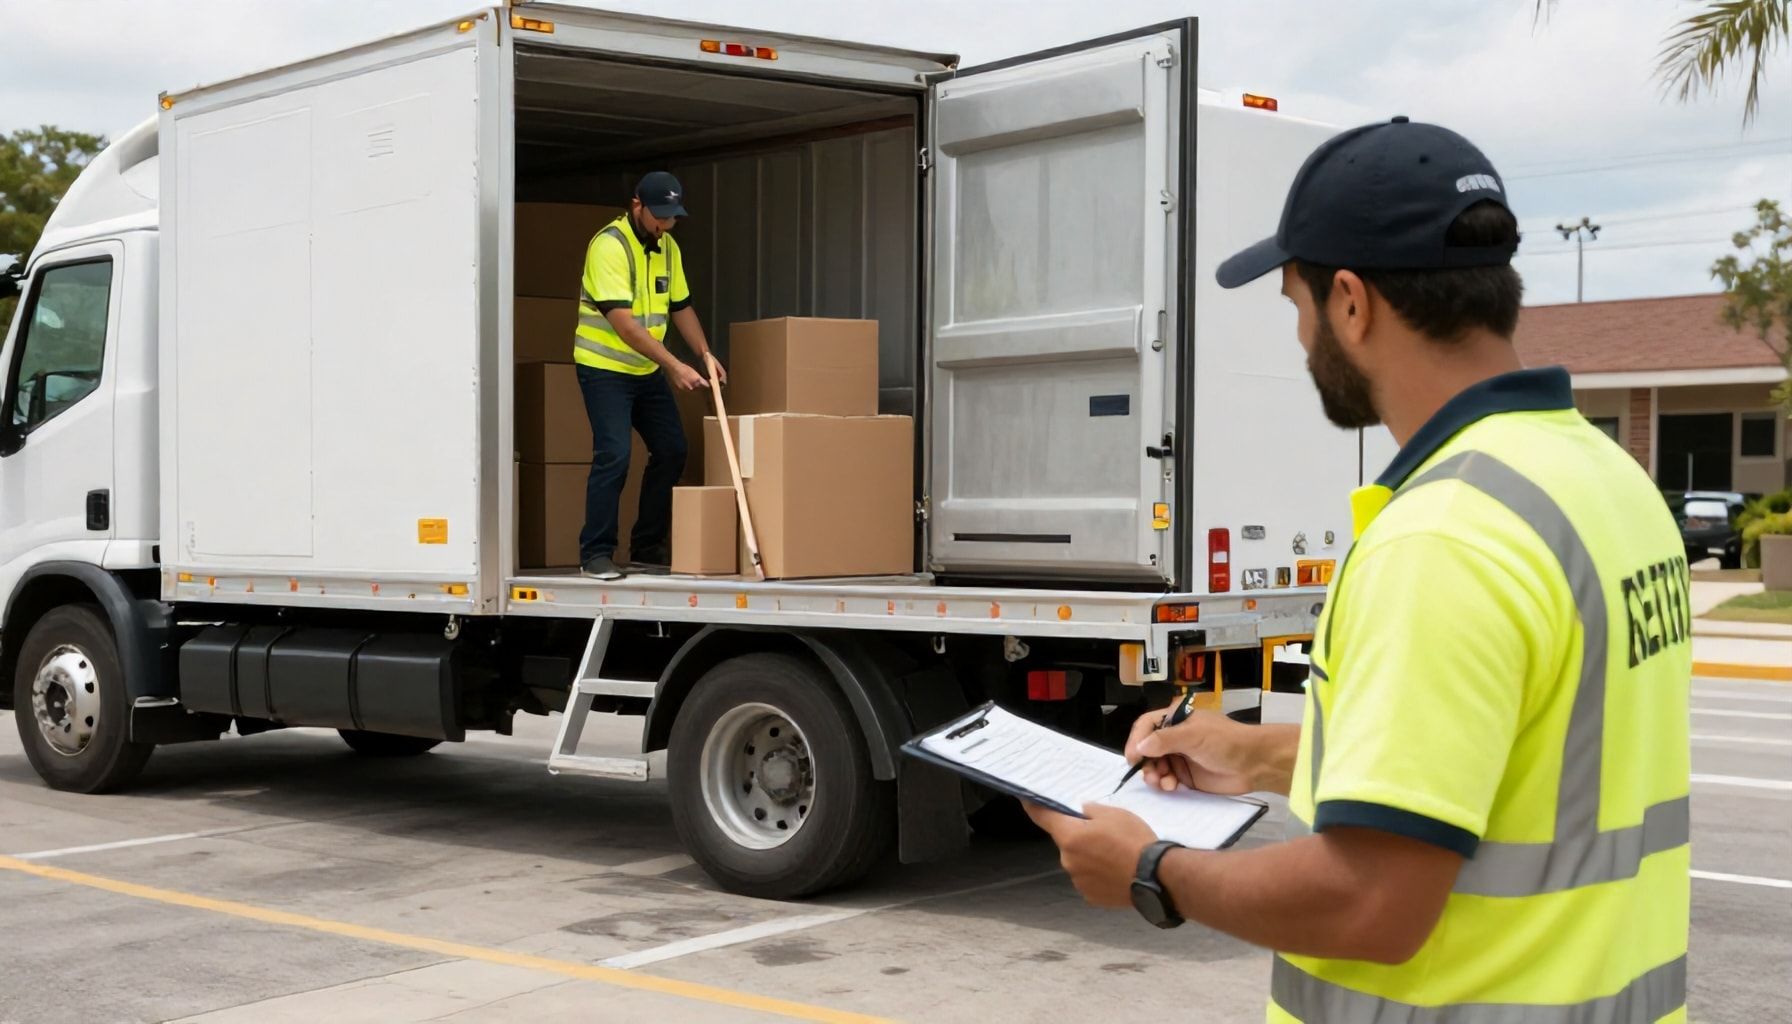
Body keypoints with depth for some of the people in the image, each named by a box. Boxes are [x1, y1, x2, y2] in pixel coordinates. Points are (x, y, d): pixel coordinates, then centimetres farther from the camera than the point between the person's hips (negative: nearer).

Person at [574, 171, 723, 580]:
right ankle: (596, 553, -5)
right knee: (613, 456, -15)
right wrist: (674, 365, -29)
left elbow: (681, 307, 16)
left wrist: (706, 355, 1)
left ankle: (647, 547, 18)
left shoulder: (667, 247, 7)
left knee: (672, 451, 7)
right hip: (605, 368, -8)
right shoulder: (610, 245, -19)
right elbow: (622, 322, -26)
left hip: (647, 370, 8)